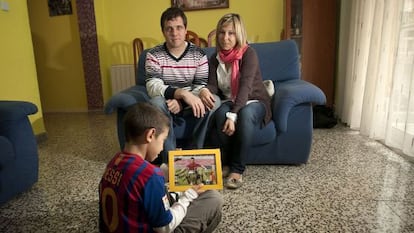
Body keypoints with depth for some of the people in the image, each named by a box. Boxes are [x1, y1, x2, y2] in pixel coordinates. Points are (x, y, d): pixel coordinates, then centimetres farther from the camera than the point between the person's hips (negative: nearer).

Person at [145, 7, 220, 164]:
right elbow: (153, 87, -22)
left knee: (214, 100, -27)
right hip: (166, 110, -1)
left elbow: (202, 87, -10)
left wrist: (181, 103, -28)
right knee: (156, 102, -34)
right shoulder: (154, 55, -8)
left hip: (191, 109, 1)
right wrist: (183, 93, -37)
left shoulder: (199, 54, -4)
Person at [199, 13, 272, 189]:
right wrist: (205, 90, -33)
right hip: (230, 101, 3)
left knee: (245, 114, -37)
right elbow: (213, 85, -7)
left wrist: (233, 115, -40)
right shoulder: (215, 58, 2)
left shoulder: (248, 54, -16)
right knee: (221, 112, -32)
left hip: (255, 102, -3)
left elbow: (245, 87, -28)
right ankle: (224, 163, -16)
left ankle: (237, 169, -26)